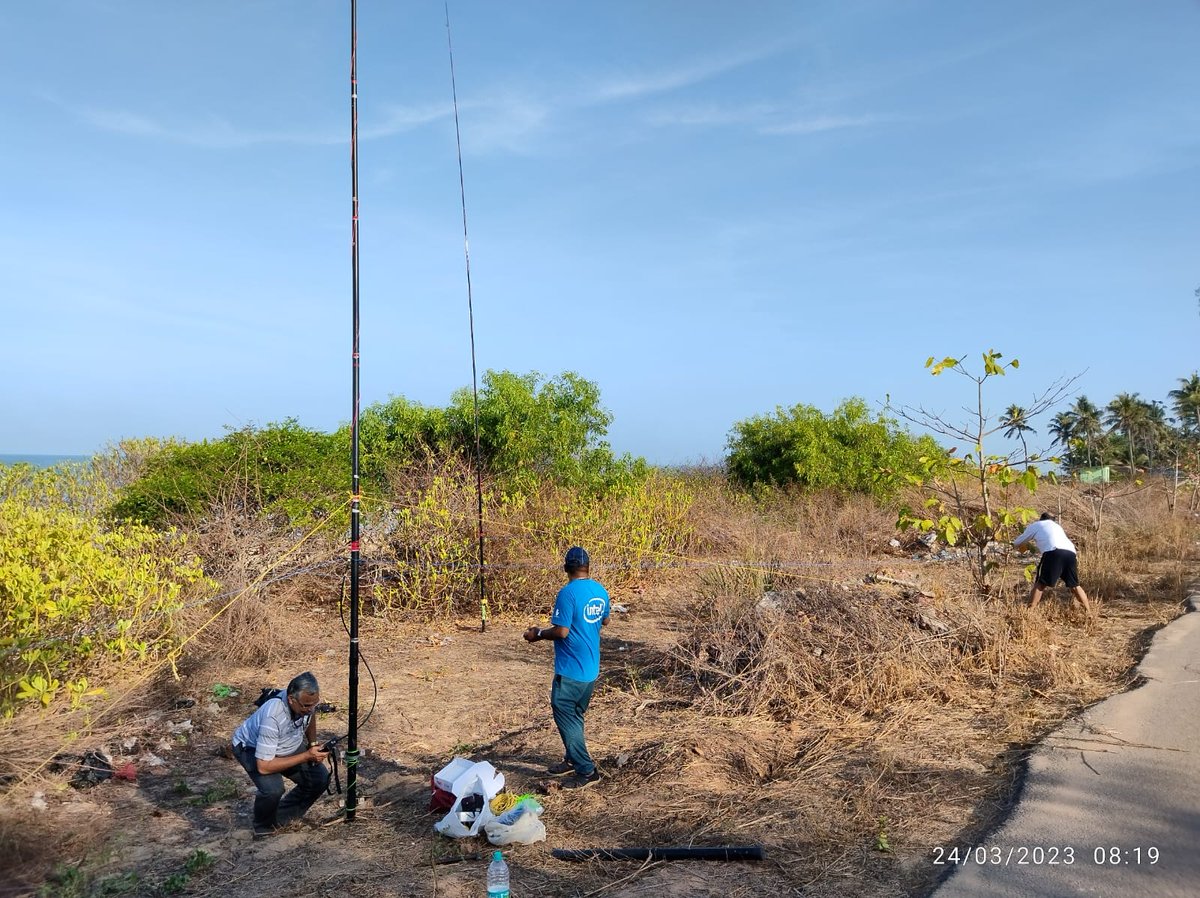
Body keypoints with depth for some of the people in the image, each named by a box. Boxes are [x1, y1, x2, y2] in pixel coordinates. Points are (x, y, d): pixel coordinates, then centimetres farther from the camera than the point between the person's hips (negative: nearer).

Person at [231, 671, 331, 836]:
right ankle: (263, 827, 0)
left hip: (289, 744, 6)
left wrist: (313, 746, -7)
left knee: (320, 779, -8)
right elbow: (264, 766, -37)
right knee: (273, 788, -31)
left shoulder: (307, 700, -23)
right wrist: (306, 756, -35)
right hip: (251, 748, -6)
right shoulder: (272, 717, -42)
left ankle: (283, 818, 14)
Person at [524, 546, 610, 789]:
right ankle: (572, 759, 34)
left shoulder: (568, 593, -20)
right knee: (575, 716, 22)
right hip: (591, 669, 8)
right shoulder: (600, 591, 4)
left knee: (565, 717, 3)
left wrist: (538, 634, -6)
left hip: (570, 670, -8)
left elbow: (561, 631, -22)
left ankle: (586, 771, 5)